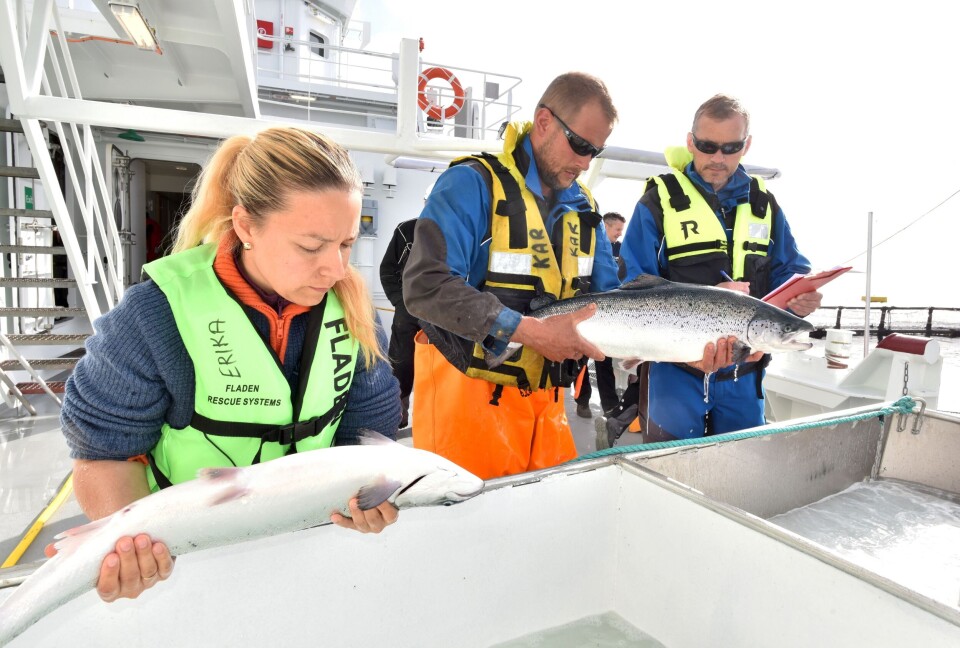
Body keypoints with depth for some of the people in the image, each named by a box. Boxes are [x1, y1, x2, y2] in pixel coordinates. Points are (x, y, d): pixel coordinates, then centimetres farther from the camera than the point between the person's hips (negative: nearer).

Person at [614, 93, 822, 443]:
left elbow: (791, 269, 9)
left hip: (743, 375, 5)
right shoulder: (660, 199, -7)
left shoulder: (762, 202, 8)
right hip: (677, 371, -4)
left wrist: (800, 297, -15)